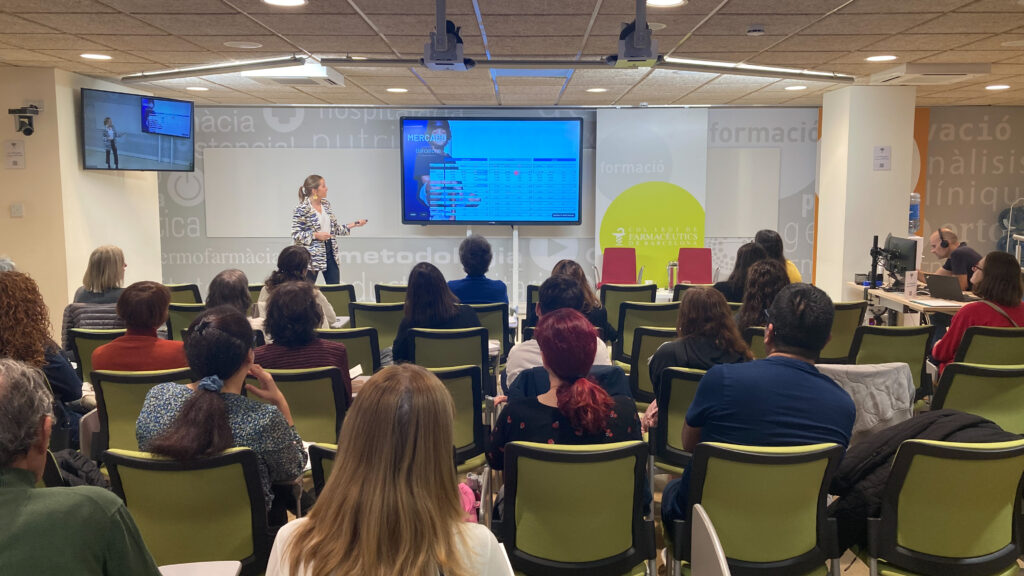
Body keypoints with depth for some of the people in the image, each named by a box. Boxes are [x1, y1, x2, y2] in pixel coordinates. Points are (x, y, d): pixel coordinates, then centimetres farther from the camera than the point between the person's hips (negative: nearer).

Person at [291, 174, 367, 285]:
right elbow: (295, 235, -12)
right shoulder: (302, 209, -12)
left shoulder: (326, 204, 9)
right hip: (312, 255, -6)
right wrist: (315, 235, -20)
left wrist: (352, 225, 6)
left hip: (330, 252, 7)